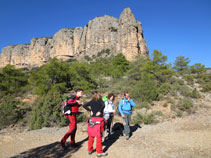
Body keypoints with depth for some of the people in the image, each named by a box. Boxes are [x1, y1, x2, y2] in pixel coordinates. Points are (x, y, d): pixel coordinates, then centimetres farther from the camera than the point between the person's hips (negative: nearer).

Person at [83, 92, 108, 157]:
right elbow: (103, 105, -25)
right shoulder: (100, 101, -6)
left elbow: (84, 105, 3)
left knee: (91, 135, 15)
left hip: (92, 119, 4)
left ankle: (90, 150, 26)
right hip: (99, 119, -4)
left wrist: (90, 110, 3)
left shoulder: (91, 102, 6)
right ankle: (99, 152, 11)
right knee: (99, 136, 3)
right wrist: (100, 111, -14)